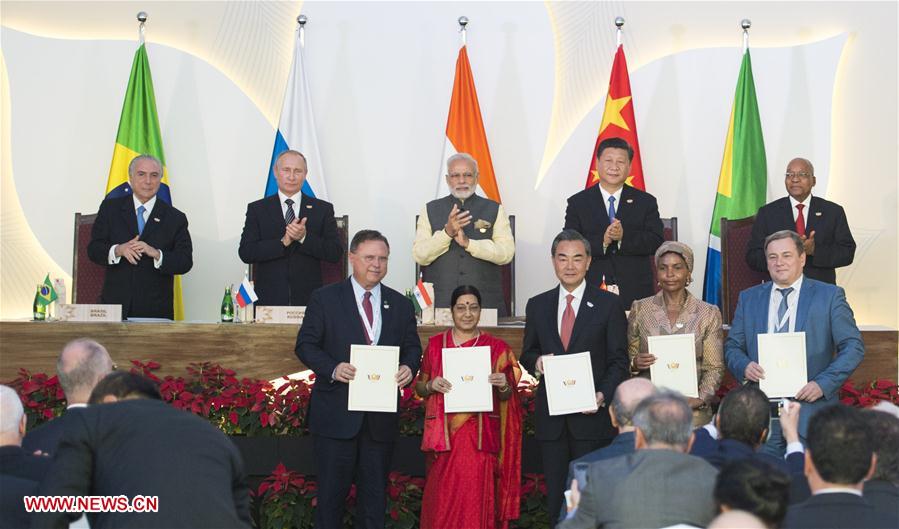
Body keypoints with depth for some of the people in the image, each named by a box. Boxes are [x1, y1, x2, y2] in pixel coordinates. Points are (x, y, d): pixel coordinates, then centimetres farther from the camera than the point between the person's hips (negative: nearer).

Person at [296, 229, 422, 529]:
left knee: (375, 492, 10)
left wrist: (409, 367, -11)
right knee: (332, 490, 3)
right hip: (337, 413, -3)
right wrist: (333, 368, -21)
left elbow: (412, 347, 12)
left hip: (382, 416, 3)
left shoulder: (400, 305, 10)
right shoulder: (325, 299, -1)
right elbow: (305, 344, -3)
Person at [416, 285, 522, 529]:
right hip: (444, 435, 0)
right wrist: (431, 385, -9)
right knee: (442, 501, 0)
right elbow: (419, 388, 12)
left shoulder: (496, 348, 6)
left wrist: (503, 386, -11)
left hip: (480, 437, 0)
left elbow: (507, 397, 11)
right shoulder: (435, 344, 7)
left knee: (477, 499, -1)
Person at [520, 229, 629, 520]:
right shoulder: (537, 305, 10)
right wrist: (535, 362, -9)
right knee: (555, 494, 8)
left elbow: (619, 360, -1)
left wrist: (603, 395, -17)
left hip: (592, 412, -3)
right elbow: (527, 352, 16)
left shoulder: (608, 305, 1)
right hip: (551, 416, 3)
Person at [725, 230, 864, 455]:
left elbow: (853, 347, 0)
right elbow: (732, 346, 14)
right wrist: (744, 366, -9)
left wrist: (823, 384, -12)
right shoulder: (748, 299, 13)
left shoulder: (830, 296, 3)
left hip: (810, 408, -2)